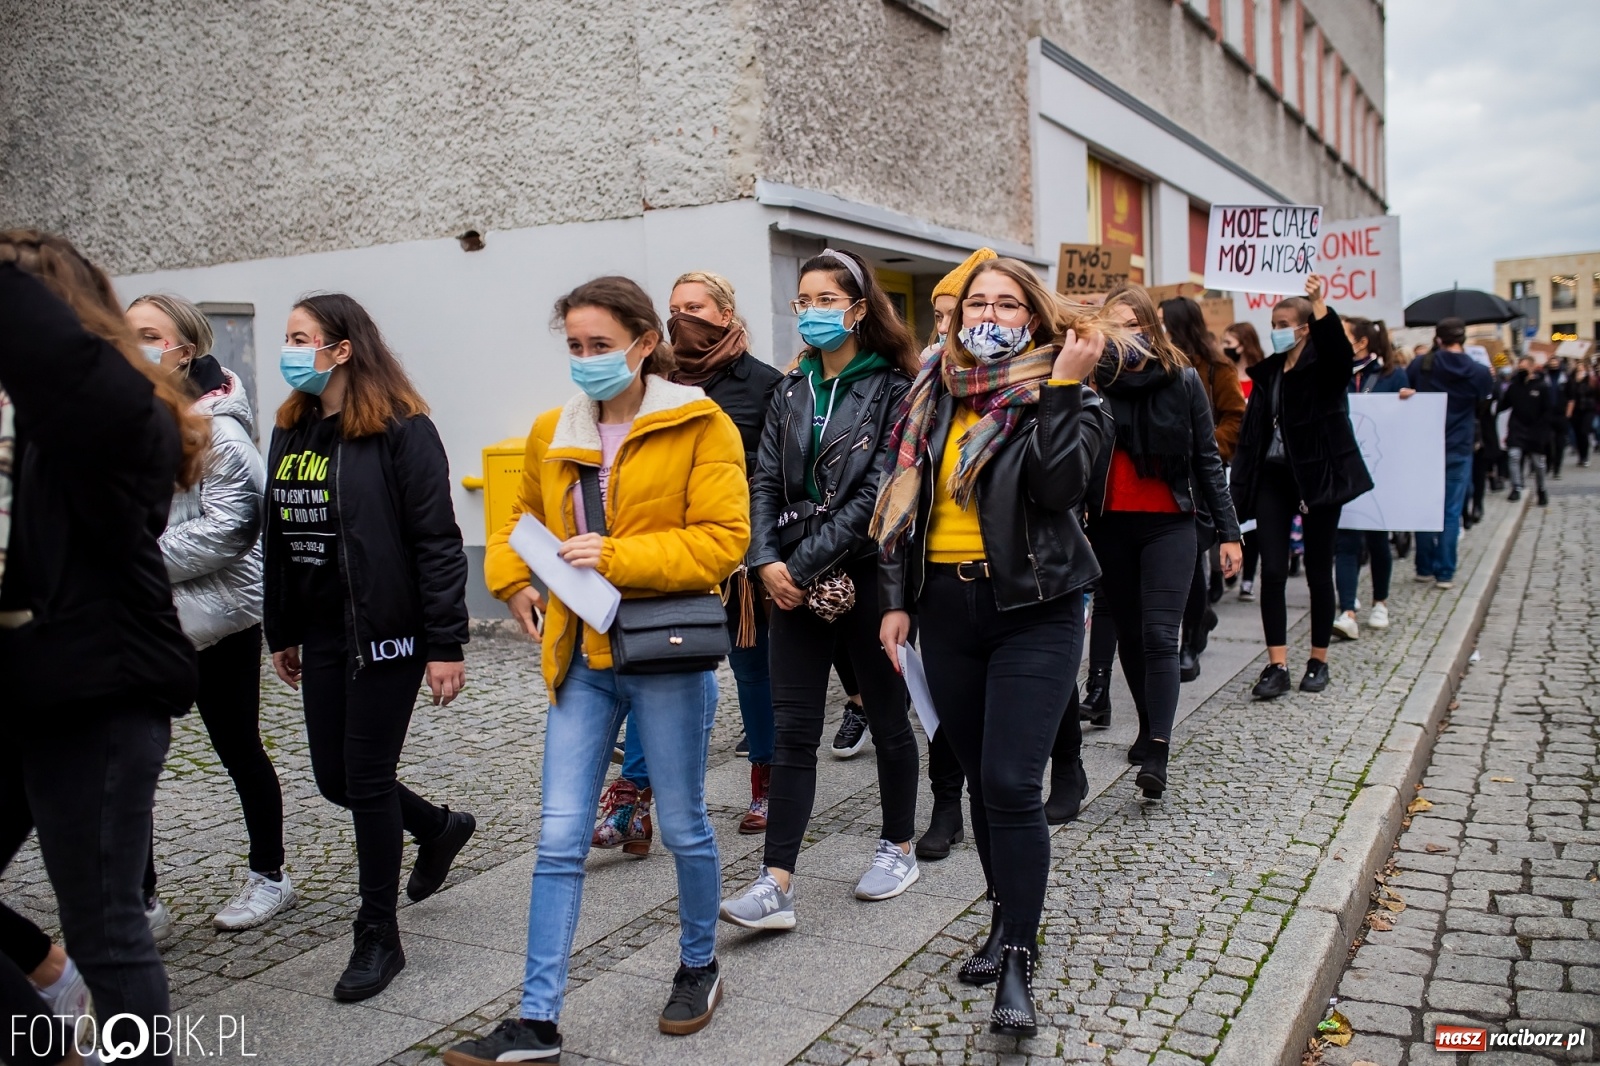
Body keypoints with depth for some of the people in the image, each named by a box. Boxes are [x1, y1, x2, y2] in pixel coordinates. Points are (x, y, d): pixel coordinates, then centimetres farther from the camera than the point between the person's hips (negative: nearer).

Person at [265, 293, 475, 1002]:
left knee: (367, 779, 0)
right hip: (322, 637, 8)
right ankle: (440, 827, 41)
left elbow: (437, 543, -16)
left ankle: (379, 937, 17)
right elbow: (279, 539, 15)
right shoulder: (290, 432, 10)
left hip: (386, 634, -7)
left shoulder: (401, 430, -13)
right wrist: (281, 633, 17)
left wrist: (446, 645, -18)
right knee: (333, 777, 13)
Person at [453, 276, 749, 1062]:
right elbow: (525, 517, 23)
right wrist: (513, 577, 3)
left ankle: (699, 967, 37)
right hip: (579, 657, 5)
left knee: (682, 827, 12)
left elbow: (723, 540, -15)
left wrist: (616, 557, -22)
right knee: (559, 840, 5)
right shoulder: (551, 432, 8)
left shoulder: (700, 426, -8)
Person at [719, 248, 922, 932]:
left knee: (886, 717, 11)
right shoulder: (792, 391, 11)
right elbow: (766, 481, 7)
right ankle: (776, 883, 3)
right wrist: (766, 561, -9)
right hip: (795, 583, 5)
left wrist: (805, 564, -17)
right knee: (793, 729, 1)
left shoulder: (890, 388, -6)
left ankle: (899, 848, 30)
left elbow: (877, 492, -15)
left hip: (867, 576, -4)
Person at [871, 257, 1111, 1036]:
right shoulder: (933, 395, 9)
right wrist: (896, 599, 8)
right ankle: (1008, 920, 30)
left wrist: (1066, 385, -22)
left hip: (1032, 611, -4)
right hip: (947, 608, 5)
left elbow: (1059, 485, -20)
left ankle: (1018, 963, 2)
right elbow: (904, 498, 11)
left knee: (1012, 785, -10)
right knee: (981, 777, 13)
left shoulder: (1061, 398, -2)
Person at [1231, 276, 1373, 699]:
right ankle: (1277, 666, -2)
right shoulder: (1267, 371, 10)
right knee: (1272, 572, -4)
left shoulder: (1323, 366, -4)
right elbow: (1253, 429, 9)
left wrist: (1319, 305, -42)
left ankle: (1318, 661, 19)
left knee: (1318, 572, 6)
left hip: (1318, 475, -4)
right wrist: (1242, 485, 3)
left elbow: (1341, 351, -29)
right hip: (1274, 477, 4)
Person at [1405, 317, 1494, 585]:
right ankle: (1445, 572, 5)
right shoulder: (1479, 372, -5)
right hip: (1458, 451, -1)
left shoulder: (1421, 364, -6)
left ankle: (1425, 568, 16)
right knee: (1451, 511, 4)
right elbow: (1482, 409, 9)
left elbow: (1401, 395, -2)